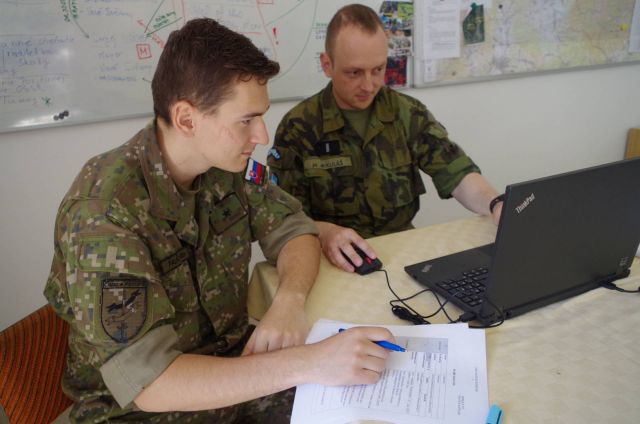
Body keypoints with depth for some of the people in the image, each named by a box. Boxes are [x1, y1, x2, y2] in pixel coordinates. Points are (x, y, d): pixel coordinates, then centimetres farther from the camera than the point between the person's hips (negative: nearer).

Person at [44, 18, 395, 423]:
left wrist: (289, 301, -21)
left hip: (235, 365, 5)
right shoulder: (105, 212, -27)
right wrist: (307, 363, -36)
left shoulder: (227, 164, -9)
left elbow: (294, 229, -1)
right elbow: (145, 379, -30)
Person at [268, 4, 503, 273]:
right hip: (339, 261, -1)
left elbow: (458, 175, -5)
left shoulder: (408, 114, -2)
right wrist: (324, 231, -35)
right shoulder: (298, 127, -10)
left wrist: (496, 206, -27)